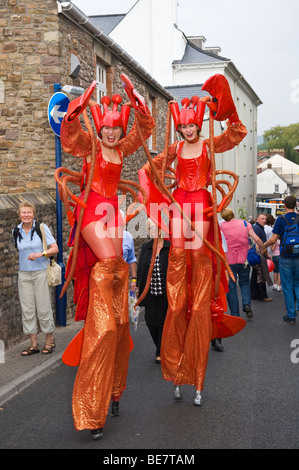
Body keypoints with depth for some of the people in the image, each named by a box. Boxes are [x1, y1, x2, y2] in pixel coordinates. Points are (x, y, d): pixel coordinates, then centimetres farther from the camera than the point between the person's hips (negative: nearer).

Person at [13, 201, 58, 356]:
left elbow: (55, 249, -7)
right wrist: (24, 261, 7)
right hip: (24, 274, 4)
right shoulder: (16, 231, 5)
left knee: (43, 308, -2)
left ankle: (50, 340, 17)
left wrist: (40, 254, -21)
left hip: (40, 272, -4)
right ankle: (34, 344, 13)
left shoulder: (42, 228, -6)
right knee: (27, 309, 3)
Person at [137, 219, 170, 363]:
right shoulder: (145, 247, 9)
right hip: (150, 291, 4)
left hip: (166, 291, -3)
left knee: (164, 321, 1)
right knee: (150, 320, 2)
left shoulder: (171, 247, -4)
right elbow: (141, 268, 11)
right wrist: (139, 286, 8)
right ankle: (161, 348, 25)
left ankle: (161, 352, 15)